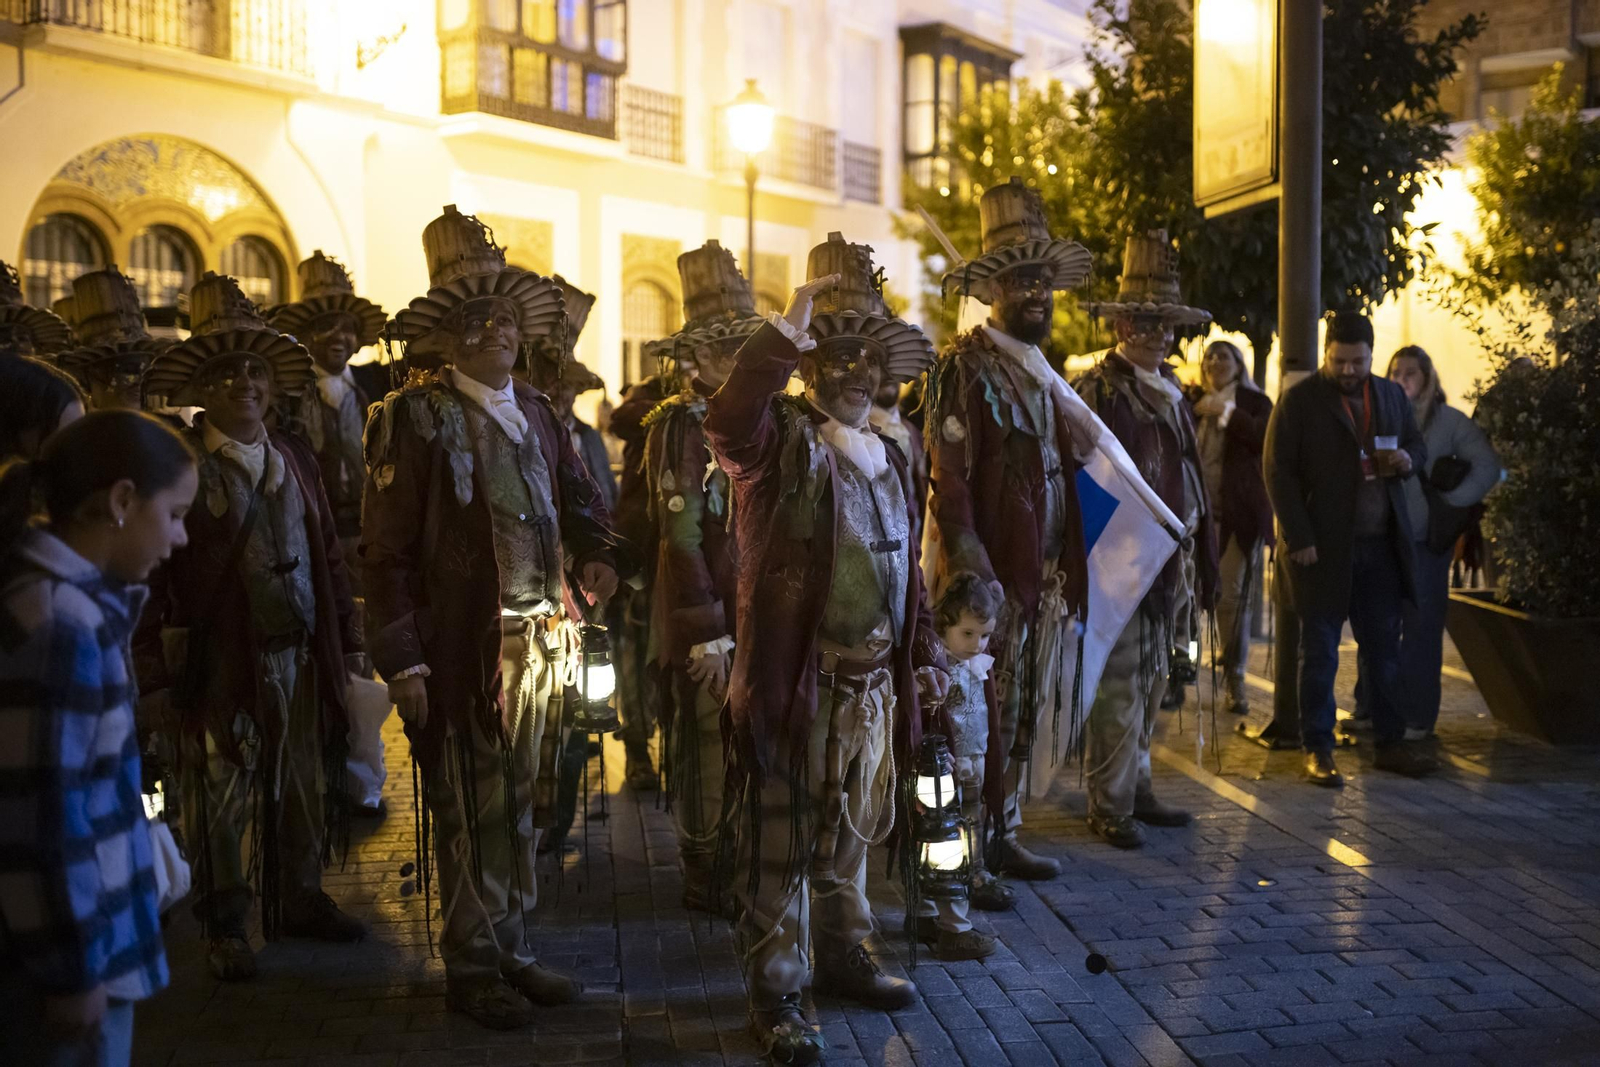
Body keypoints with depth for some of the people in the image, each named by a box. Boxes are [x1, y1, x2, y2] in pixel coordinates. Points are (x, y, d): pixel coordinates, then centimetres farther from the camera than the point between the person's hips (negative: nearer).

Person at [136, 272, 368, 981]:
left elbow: (328, 557, 13)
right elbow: (149, 575, -10)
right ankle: (226, 928, 23)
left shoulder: (295, 460, 11)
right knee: (221, 797, 6)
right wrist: (155, 675, -13)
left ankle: (299, 899, 32)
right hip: (217, 662, -5)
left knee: (305, 788, 14)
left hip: (300, 656, 5)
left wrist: (346, 644, 11)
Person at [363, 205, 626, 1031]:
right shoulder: (416, 419, -8)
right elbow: (387, 552, -9)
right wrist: (401, 661, -14)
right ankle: (473, 968, 20)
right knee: (470, 810, 5)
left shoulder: (539, 413, 11)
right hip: (461, 650, -6)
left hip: (540, 645, 6)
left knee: (524, 805, 15)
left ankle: (514, 950, 29)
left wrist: (598, 553, -3)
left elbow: (578, 499, 20)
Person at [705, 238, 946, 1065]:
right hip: (793, 680, -7)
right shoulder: (780, 442, -8)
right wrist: (788, 327, -33)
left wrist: (924, 652, 16)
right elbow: (726, 419, -32)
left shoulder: (888, 458, 14)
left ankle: (844, 956, 39)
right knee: (781, 844, 4)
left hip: (872, 684, 7)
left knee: (849, 835, 21)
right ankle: (775, 993, 18)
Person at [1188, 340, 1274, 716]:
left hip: (1238, 512, -2)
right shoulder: (1192, 402, 13)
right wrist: (1194, 411, -10)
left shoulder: (1255, 402, 6)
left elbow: (1264, 438, -12)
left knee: (1233, 596, -1)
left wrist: (1226, 412, -12)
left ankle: (1234, 681, 6)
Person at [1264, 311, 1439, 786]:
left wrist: (1409, 458, -5)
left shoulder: (1392, 395, 11)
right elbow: (1278, 471, -9)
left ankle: (1390, 744, 21)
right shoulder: (1300, 400, -6)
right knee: (1319, 652, 3)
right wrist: (1299, 539, -16)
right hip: (1323, 547, -5)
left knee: (1384, 648, 11)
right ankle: (1317, 750, 11)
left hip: (1381, 545, 5)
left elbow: (1417, 444, 21)